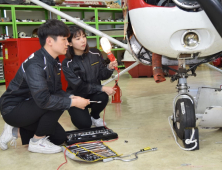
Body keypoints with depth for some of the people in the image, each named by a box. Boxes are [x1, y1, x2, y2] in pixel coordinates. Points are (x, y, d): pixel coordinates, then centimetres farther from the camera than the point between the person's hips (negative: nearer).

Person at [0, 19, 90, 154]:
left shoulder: (54, 62, 1)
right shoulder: (35, 64, -29)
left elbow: (57, 91, 7)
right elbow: (43, 99, -38)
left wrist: (71, 97, -14)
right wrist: (72, 102, -30)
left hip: (28, 106, 9)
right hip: (13, 110, -9)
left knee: (60, 138, 8)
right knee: (58, 105, -28)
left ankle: (16, 131, 15)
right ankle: (37, 142, -8)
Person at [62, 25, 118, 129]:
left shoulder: (95, 54, -5)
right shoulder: (67, 64, -16)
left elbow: (102, 76, -1)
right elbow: (79, 86, -21)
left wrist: (109, 68, -24)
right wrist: (102, 88, -28)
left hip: (93, 95, 3)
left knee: (103, 97, -31)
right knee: (84, 124, -21)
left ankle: (95, 116, 3)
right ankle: (77, 114, 17)